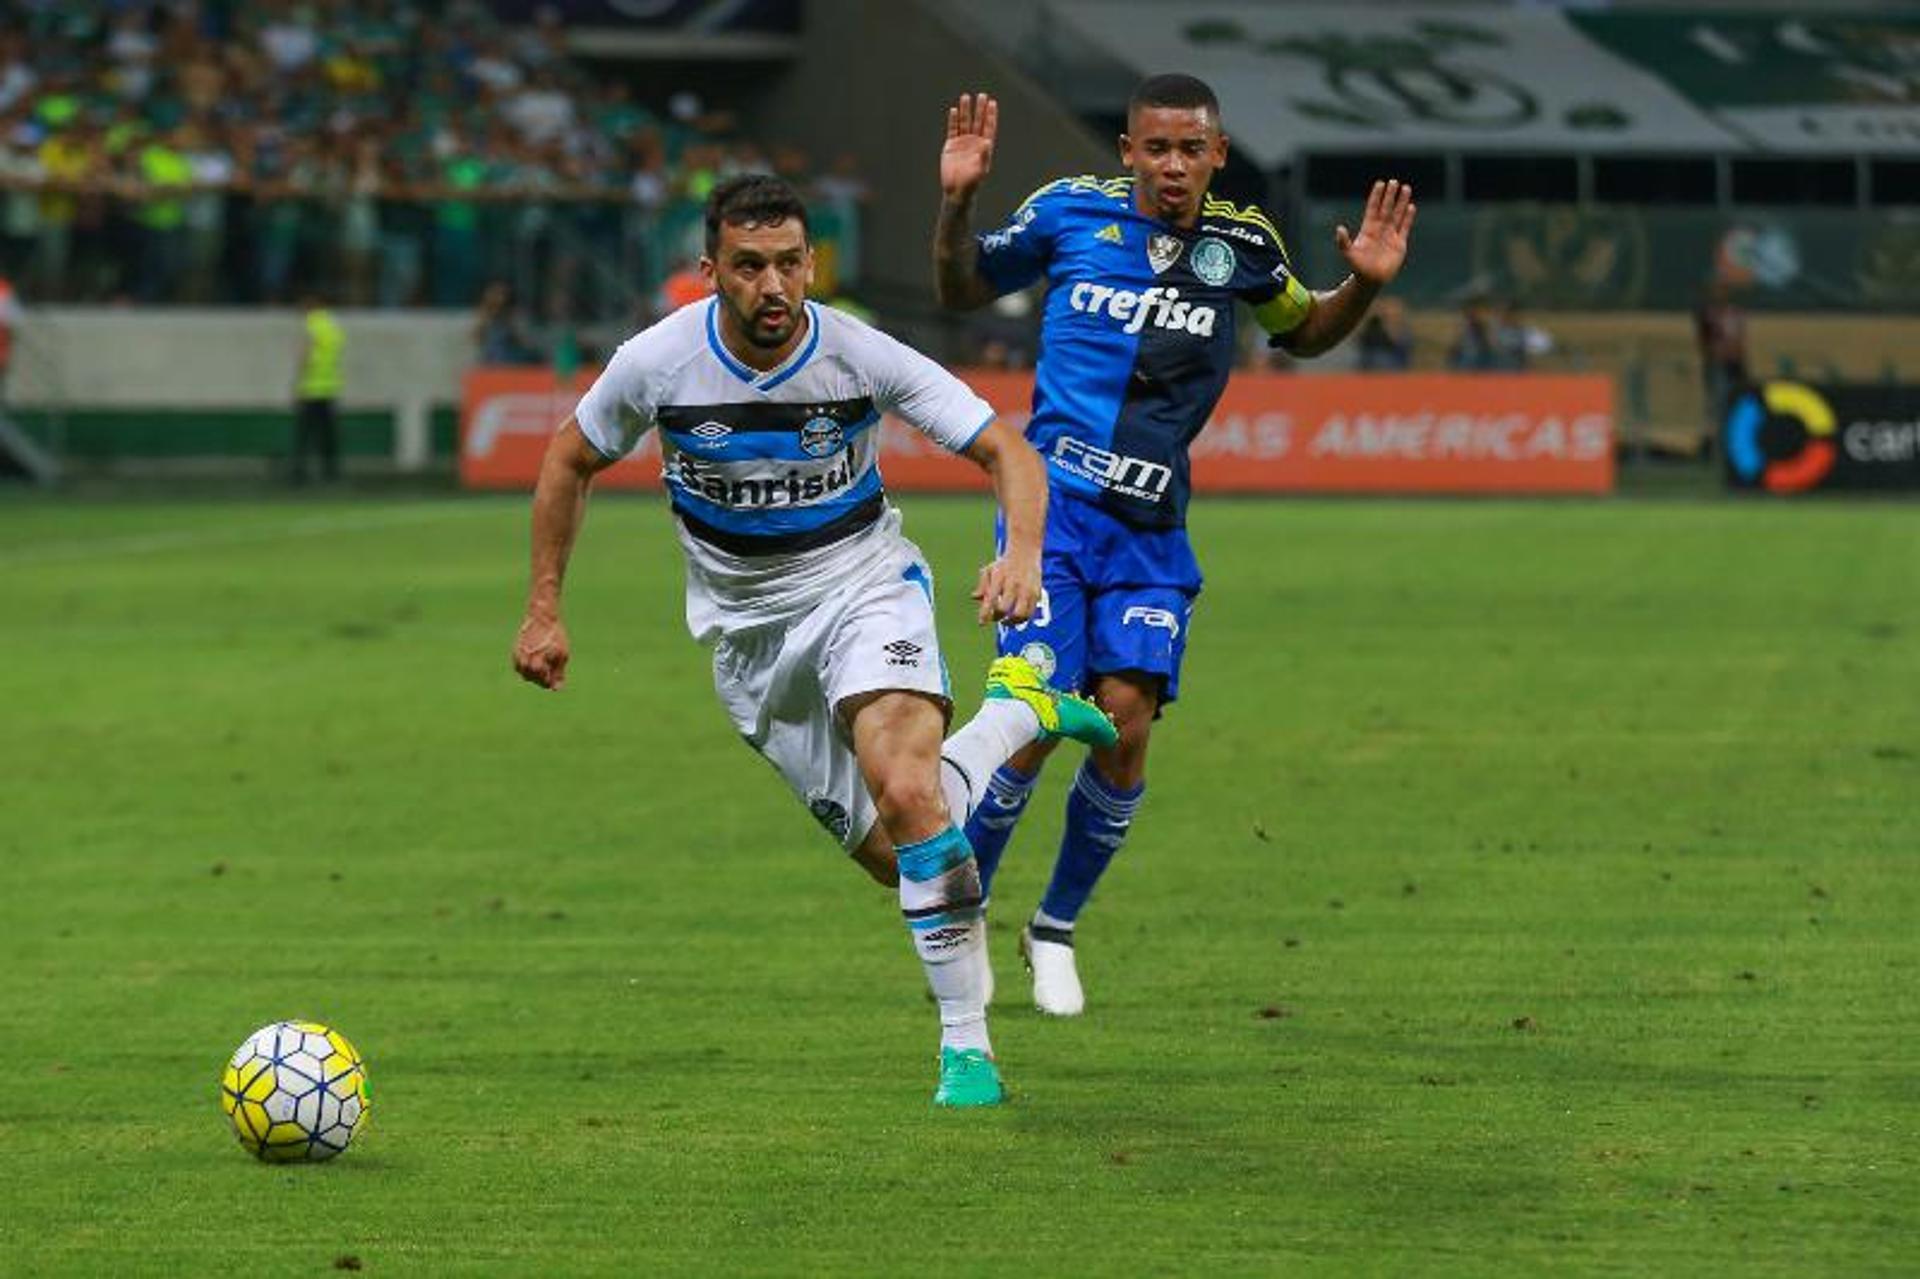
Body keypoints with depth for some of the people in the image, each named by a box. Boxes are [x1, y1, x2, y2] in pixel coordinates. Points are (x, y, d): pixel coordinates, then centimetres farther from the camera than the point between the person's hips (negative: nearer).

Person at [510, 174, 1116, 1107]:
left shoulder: (862, 357, -19)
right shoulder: (658, 363, -15)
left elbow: (1007, 452, -16)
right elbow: (570, 461, 4)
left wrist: (1021, 553, -35)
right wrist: (543, 609, 3)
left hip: (863, 584, -2)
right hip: (745, 626, 2)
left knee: (906, 795, -29)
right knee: (895, 854, 1)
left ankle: (967, 1047, -18)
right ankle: (1016, 715, 32)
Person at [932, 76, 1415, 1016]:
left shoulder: (1241, 243, 3)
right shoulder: (1070, 212, -2)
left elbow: (1303, 333, 21)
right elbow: (962, 290, 12)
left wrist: (1363, 286, 2)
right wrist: (956, 203, -6)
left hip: (1152, 526, 2)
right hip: (1054, 501, -2)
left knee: (1126, 723, -8)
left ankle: (1056, 928, 14)